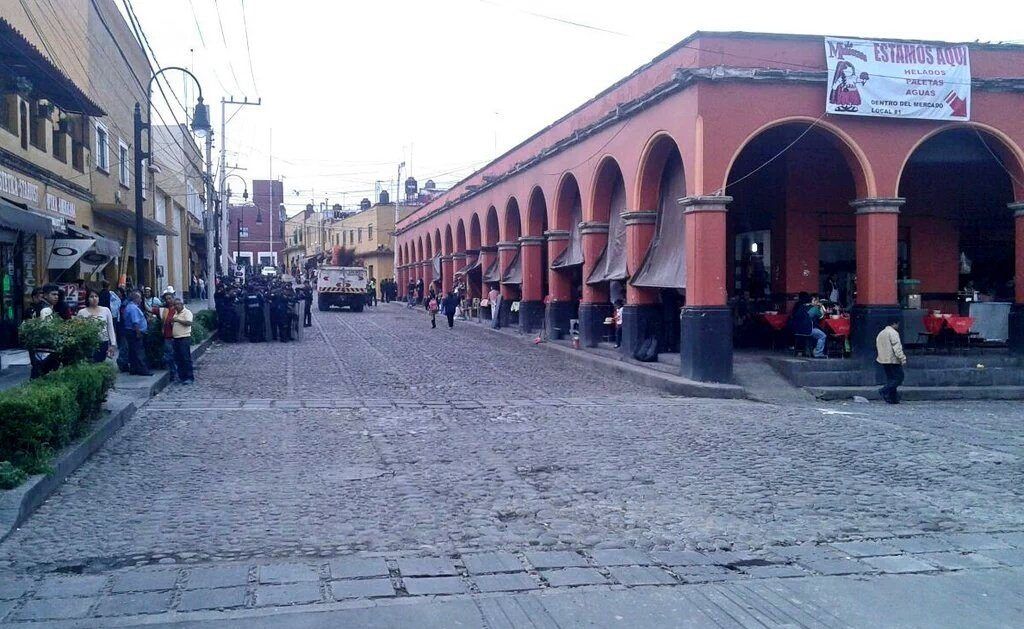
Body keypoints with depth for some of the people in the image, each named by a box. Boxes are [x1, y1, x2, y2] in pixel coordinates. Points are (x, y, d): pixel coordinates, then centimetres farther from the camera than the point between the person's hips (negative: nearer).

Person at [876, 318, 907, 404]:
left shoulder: (880, 333, 17)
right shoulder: (893, 333, -10)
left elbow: (878, 346, 23)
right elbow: (897, 347, -18)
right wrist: (902, 358, -20)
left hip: (883, 360, 9)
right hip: (893, 360, -9)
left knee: (890, 378, 10)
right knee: (899, 377, -4)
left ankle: (893, 399, 7)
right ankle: (884, 391, -16)